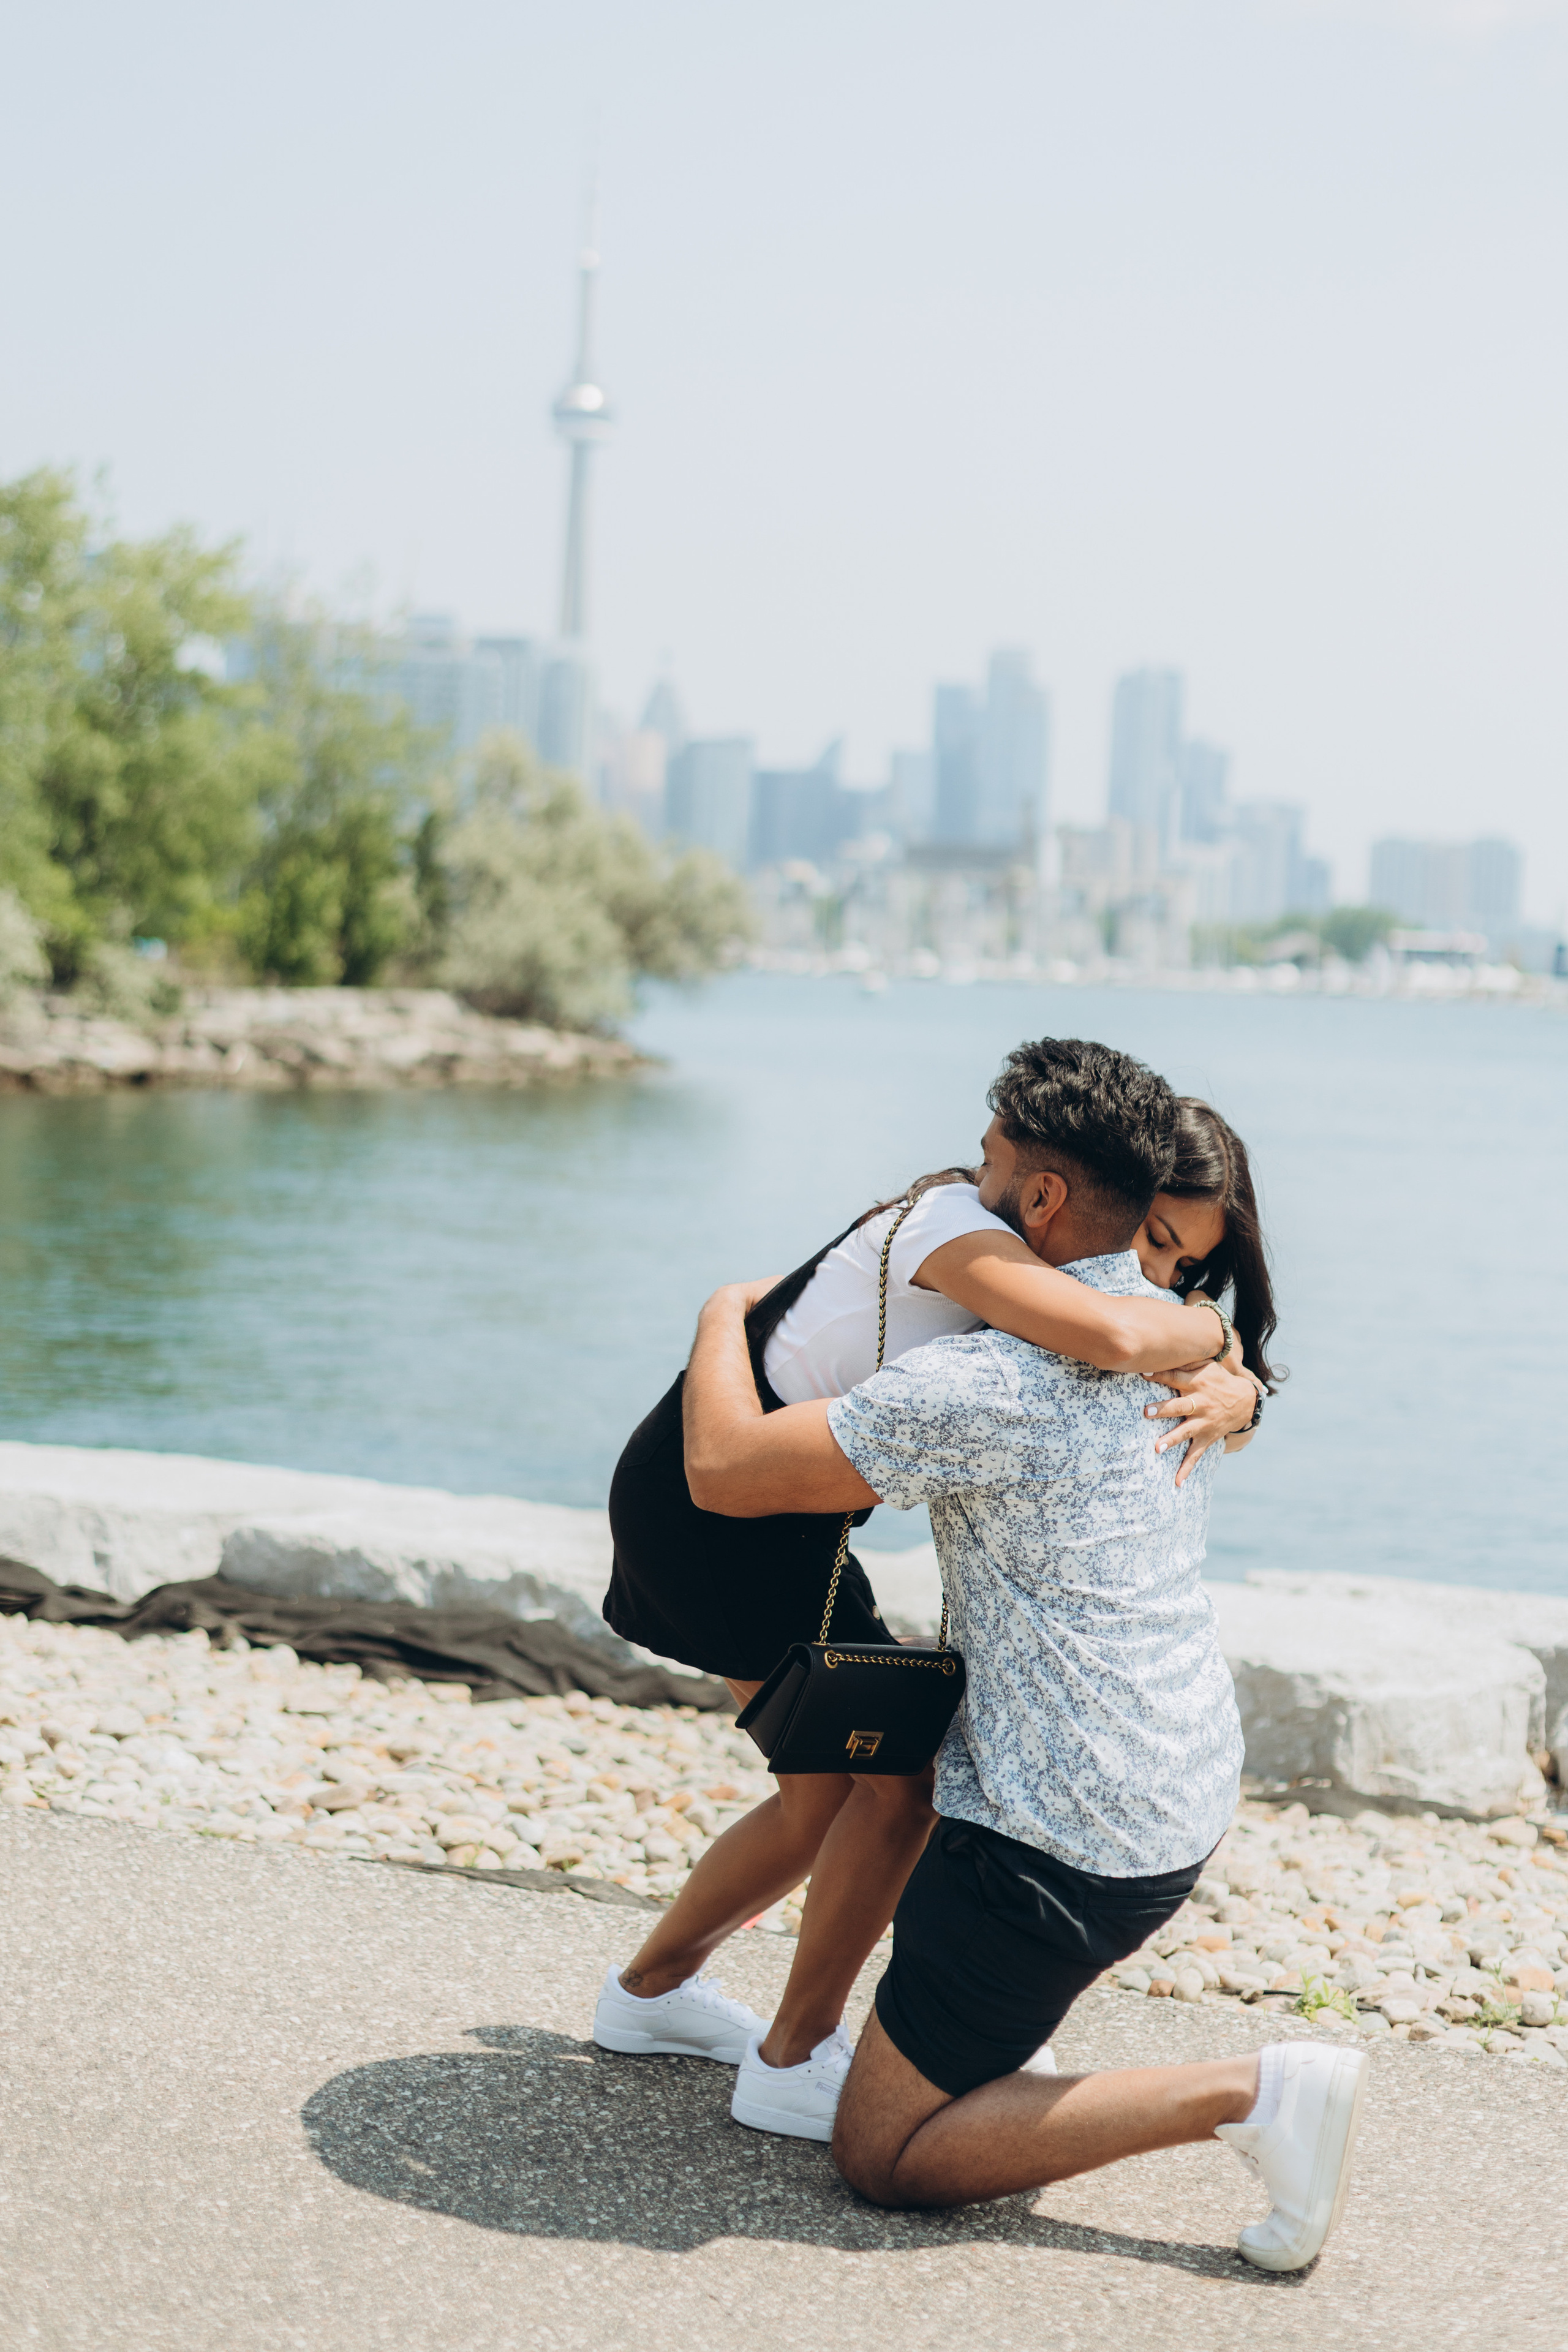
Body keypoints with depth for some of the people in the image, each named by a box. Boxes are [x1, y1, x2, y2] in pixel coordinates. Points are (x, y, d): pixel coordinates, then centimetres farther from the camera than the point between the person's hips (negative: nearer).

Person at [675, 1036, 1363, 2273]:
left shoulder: (986, 1384, -23)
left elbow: (725, 1469, -21)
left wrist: (726, 1316, -2)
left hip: (1066, 1841, -9)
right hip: (1191, 1795, 9)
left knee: (883, 2155, 2)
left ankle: (1247, 2093, -8)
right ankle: (999, 2042, 26)